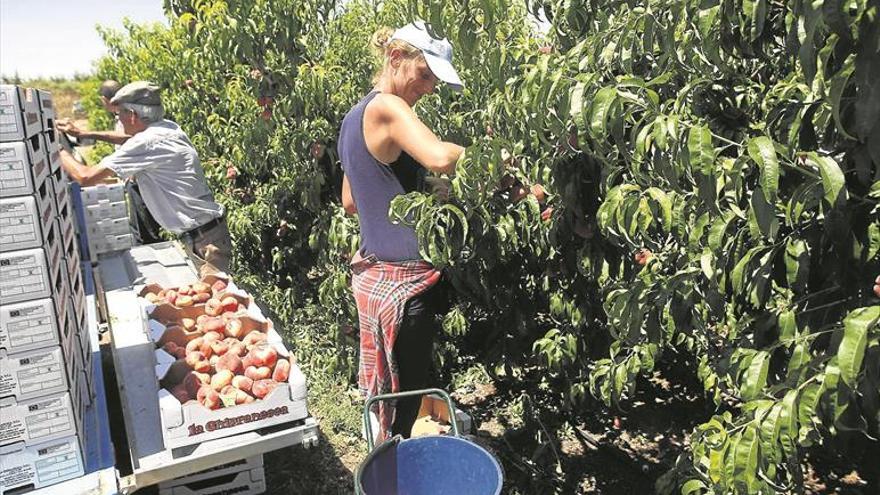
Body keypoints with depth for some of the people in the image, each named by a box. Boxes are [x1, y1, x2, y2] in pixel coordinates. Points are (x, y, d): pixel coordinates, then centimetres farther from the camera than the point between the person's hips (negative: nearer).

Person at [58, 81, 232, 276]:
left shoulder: (146, 143, -17)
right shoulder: (168, 128, 9)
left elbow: (86, 177, -14)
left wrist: (59, 150, 4)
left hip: (204, 239, -9)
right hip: (208, 231, 9)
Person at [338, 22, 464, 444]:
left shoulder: (355, 117, 15)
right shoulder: (387, 108, -14)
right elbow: (440, 158, -33)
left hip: (372, 272, 10)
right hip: (403, 281, -10)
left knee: (388, 397, 20)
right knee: (405, 399, 3)